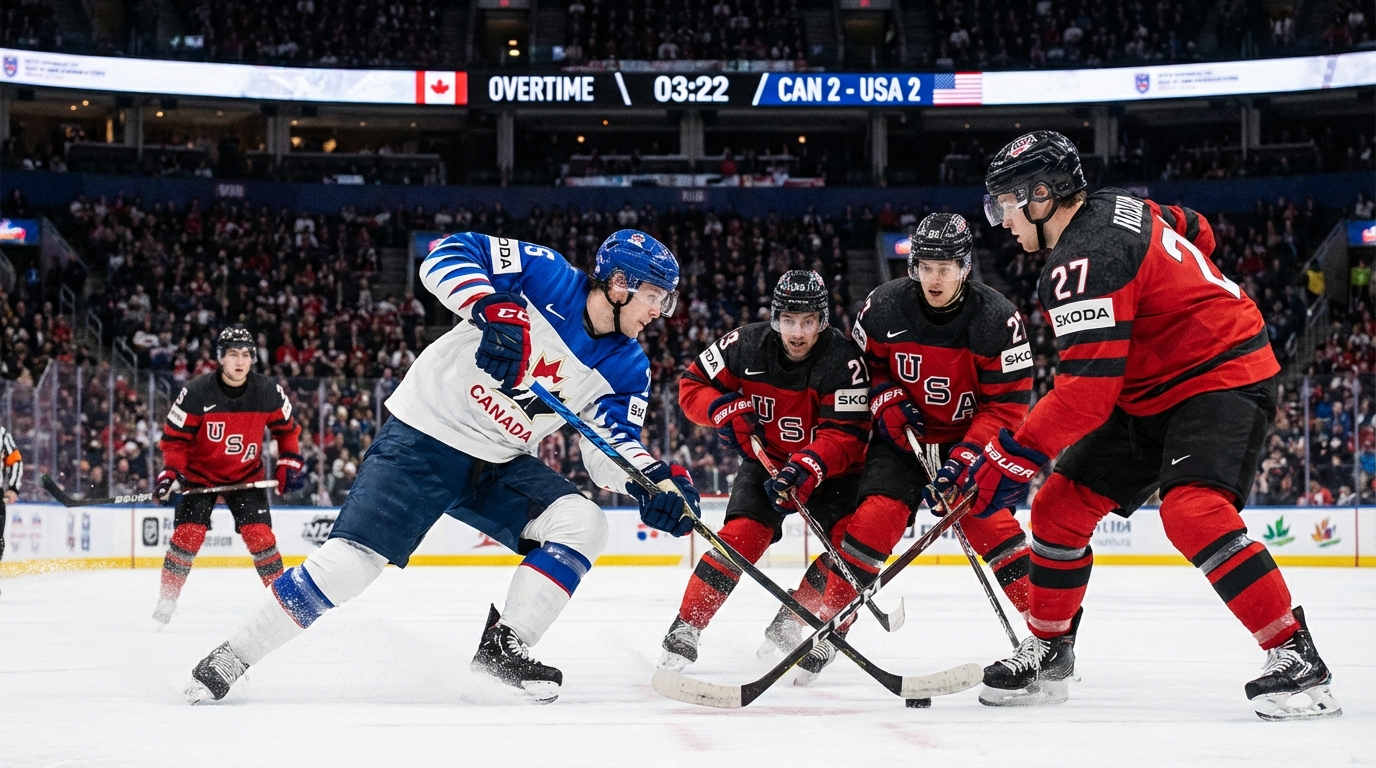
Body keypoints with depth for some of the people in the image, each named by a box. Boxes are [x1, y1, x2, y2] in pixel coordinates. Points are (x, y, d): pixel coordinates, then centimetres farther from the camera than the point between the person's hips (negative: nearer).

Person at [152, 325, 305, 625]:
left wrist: (290, 464, -2)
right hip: (200, 474, -2)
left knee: (260, 534, -10)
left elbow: (286, 428, 4)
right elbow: (174, 437, -14)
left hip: (246, 475, 2)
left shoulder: (268, 392, -14)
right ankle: (166, 601, 0)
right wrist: (171, 472, -24)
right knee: (187, 534, -13)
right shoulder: (196, 393, -22)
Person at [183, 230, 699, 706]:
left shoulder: (626, 368, 1)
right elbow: (449, 255, -18)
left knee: (583, 524, -14)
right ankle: (230, 658, -2)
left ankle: (504, 648, -6)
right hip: (424, 437, -6)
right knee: (351, 561, -15)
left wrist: (656, 481, -21)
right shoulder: (546, 276, -14)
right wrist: (492, 310, -35)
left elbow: (611, 444, -1)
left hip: (500, 465, 6)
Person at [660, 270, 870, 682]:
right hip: (766, 459, 1)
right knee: (744, 533, -20)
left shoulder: (844, 359, -24)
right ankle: (685, 628, -12)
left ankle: (790, 622, -2)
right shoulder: (746, 346, -15)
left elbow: (846, 435, -27)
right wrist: (725, 408, -22)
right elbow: (693, 385, -2)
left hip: (826, 467, -1)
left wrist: (808, 466, -42)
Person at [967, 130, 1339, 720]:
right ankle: (1048, 653, 19)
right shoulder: (1116, 208, 5)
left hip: (1222, 381, -11)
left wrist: (1013, 456, -26)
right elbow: (1195, 232, 23)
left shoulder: (1083, 262, -24)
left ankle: (1296, 658, -28)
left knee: (1192, 511, -32)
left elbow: (1087, 392, -30)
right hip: (1151, 394, 11)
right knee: (1059, 506, 6)